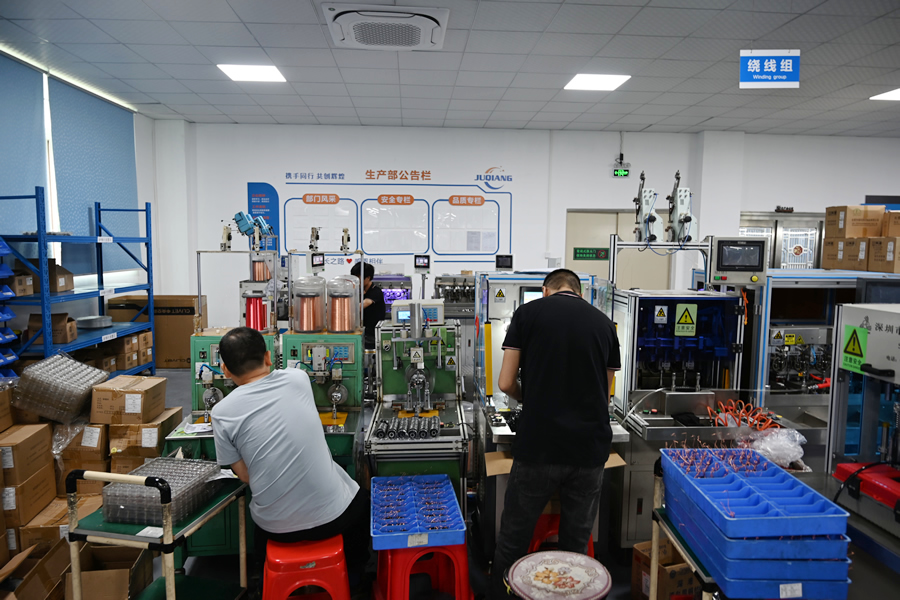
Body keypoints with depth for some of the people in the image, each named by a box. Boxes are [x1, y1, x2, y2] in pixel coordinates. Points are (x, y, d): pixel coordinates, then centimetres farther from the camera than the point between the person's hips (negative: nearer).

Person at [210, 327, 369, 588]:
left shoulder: (222, 413, -10)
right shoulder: (297, 379, -7)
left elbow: (245, 476, -2)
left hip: (276, 527, 1)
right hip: (331, 517, -1)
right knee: (362, 499, 33)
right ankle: (350, 580, 43)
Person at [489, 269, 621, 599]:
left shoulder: (529, 312, 0)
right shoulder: (604, 323, 9)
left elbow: (506, 383, -2)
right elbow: (605, 394, 16)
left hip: (538, 446, -3)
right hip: (590, 447, 3)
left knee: (513, 542, 12)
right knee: (576, 543, 17)